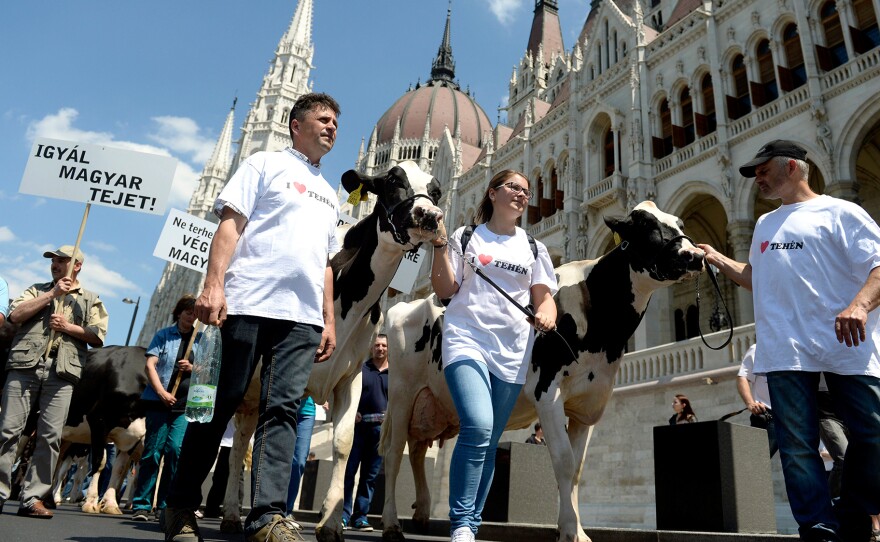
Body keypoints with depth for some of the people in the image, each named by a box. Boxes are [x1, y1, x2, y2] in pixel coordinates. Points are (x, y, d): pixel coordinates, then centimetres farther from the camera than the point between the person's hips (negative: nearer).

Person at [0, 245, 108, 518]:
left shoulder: (90, 299, 18)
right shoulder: (38, 290, 22)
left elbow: (98, 337, 9)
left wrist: (68, 327, -4)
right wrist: (52, 294, 0)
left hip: (62, 371, -1)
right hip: (24, 365, 1)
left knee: (50, 436, -4)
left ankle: (32, 498, 2)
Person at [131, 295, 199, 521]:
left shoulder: (202, 339, 12)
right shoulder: (163, 335, 7)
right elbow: (150, 365, -1)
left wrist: (192, 368, -9)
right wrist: (162, 393, -13)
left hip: (186, 404, 1)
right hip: (159, 401, -1)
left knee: (175, 449, -6)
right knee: (153, 450, 0)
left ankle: (166, 505, 4)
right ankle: (141, 504, 8)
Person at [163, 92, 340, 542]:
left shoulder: (328, 194, 27)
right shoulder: (265, 164, 10)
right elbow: (230, 223, -1)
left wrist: (329, 319, 14)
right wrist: (213, 284, -15)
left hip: (303, 317, 5)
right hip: (247, 303, -4)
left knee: (282, 408, -6)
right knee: (220, 403, 0)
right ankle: (181, 505, 14)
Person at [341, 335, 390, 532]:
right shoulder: (359, 369, 9)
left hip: (381, 428, 2)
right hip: (358, 425, -1)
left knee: (370, 475, 5)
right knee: (348, 470, -5)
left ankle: (360, 516, 11)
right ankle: (343, 514, 2)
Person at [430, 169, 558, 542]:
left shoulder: (534, 249, 18)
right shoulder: (466, 237, 11)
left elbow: (544, 296, 13)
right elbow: (445, 290, 6)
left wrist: (546, 314, -10)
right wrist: (440, 246, -6)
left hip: (512, 352, 3)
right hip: (467, 340, -3)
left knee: (489, 441, 6)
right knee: (478, 428, -24)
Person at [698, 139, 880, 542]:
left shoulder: (840, 212, 4)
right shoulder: (765, 225, 24)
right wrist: (718, 259, 21)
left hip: (846, 347, -4)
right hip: (786, 351, 4)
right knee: (798, 447, -1)